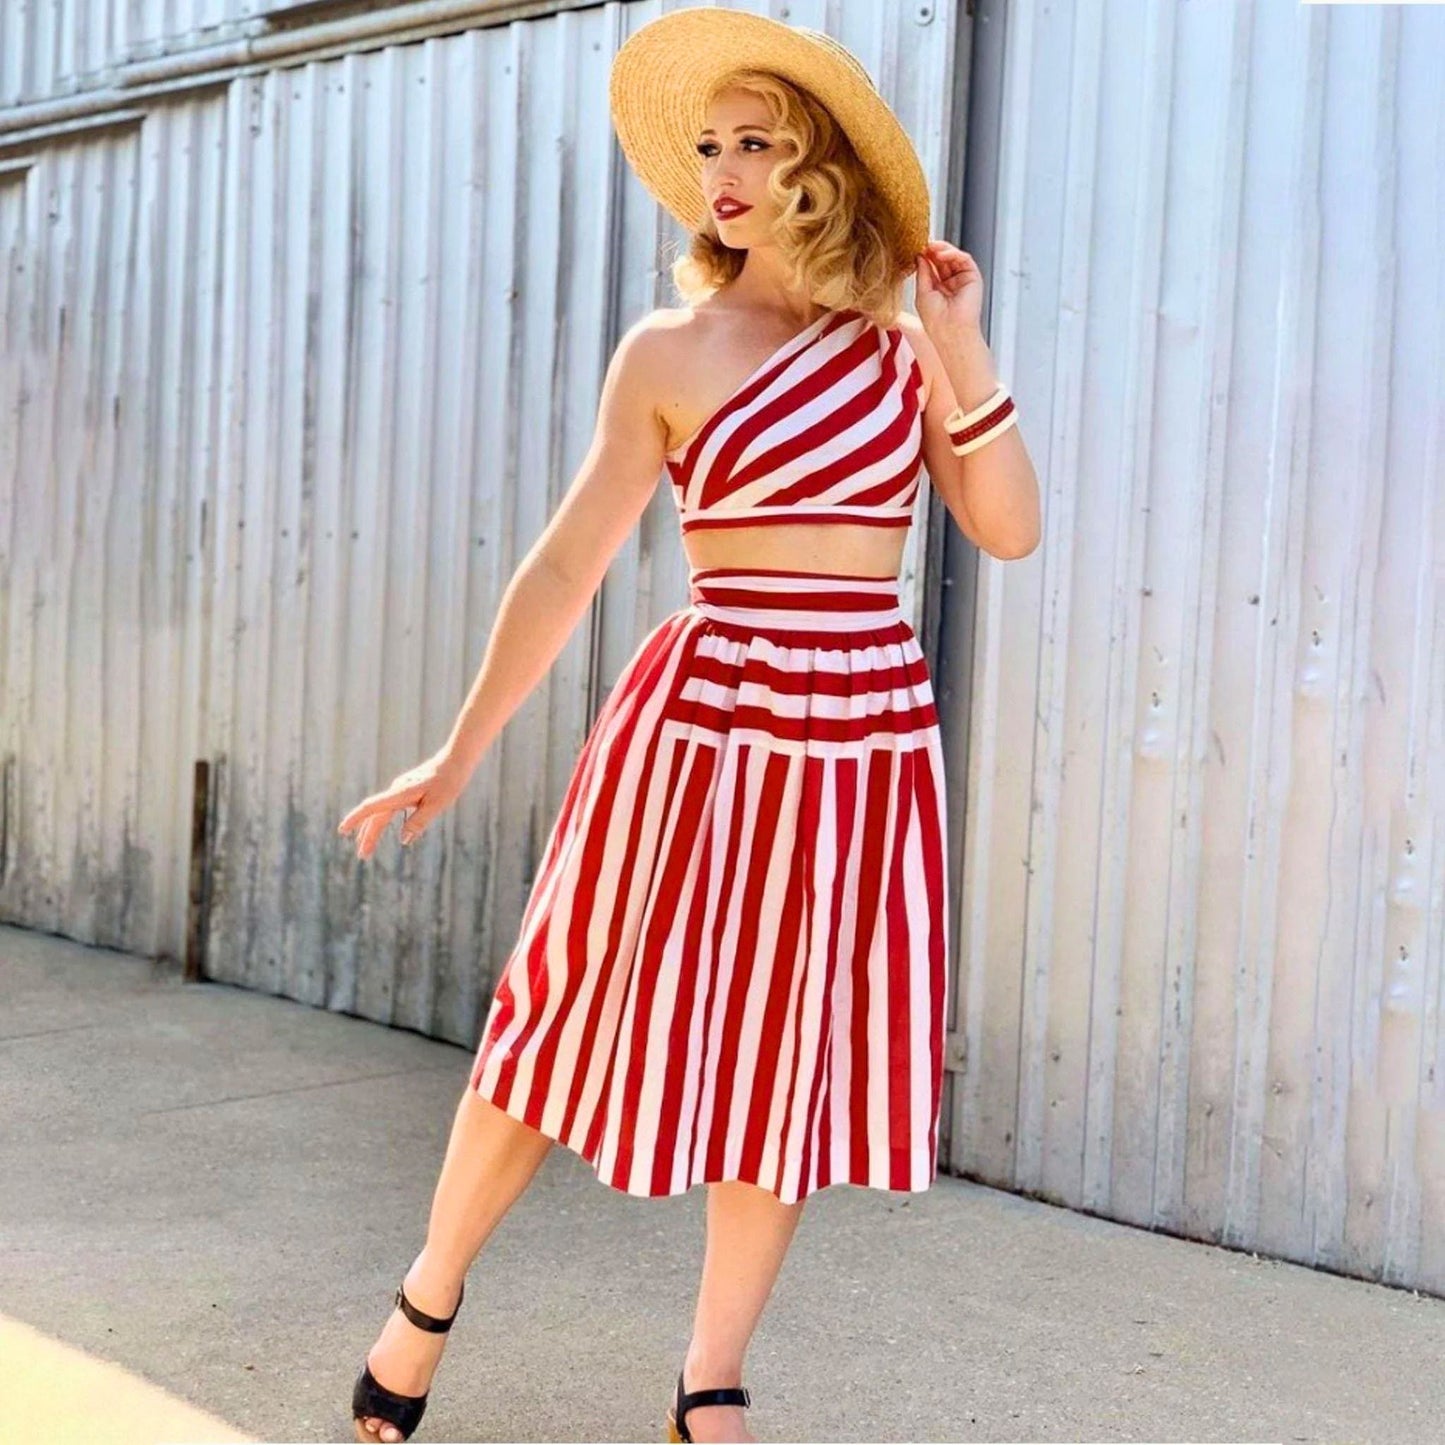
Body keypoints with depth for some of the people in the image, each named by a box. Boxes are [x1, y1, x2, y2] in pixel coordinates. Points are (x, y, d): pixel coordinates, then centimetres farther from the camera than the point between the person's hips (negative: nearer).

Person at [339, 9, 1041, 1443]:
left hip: (869, 743, 3)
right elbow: (566, 566, -1)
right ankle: (428, 1299, 30)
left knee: (789, 1063, 9)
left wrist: (963, 354, -7)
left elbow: (1009, 529, 3)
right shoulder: (670, 352, -2)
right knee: (585, 1030, 5)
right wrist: (458, 754, 1)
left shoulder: (901, 341, 7)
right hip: (706, 727, -3)